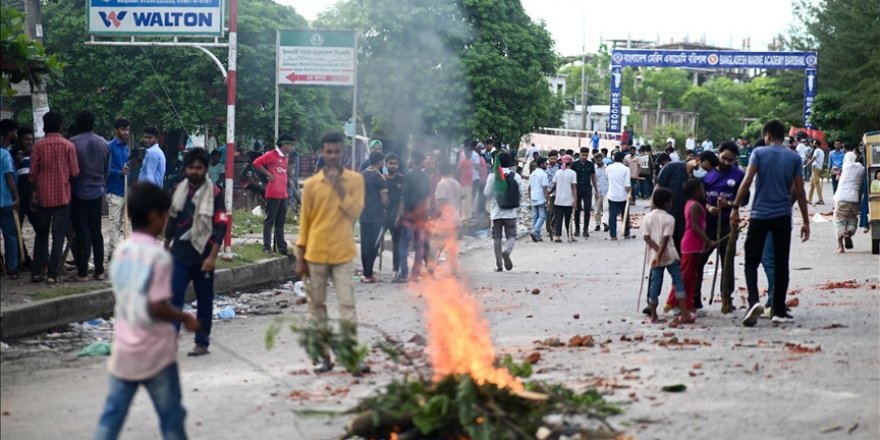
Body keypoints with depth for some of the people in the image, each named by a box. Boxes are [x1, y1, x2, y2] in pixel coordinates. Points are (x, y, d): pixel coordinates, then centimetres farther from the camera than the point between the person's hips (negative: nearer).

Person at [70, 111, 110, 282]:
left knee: (82, 231, -1)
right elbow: (107, 170, 9)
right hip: (97, 192, 4)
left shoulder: (73, 143, -13)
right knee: (96, 231, 10)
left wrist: (68, 189, 6)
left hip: (79, 192, -4)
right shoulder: (103, 143, 3)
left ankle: (82, 272, -1)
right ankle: (99, 271, 10)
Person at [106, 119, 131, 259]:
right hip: (114, 190, -8)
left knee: (120, 222, 11)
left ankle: (112, 251, 19)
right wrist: (120, 172, -26)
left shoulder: (127, 148, 14)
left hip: (125, 190, 8)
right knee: (114, 223, -6)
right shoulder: (110, 147, -10)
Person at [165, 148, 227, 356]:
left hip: (202, 255, -3)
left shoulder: (214, 193, -8)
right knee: (173, 297, -6)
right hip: (179, 254, 3)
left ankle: (202, 343, 18)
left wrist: (212, 256, -17)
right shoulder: (179, 190, 7)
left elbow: (221, 226, -11)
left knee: (204, 301, 8)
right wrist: (166, 248, 19)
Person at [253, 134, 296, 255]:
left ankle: (282, 247, 15)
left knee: (280, 223, 12)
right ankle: (267, 247, -3)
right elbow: (256, 163, -14)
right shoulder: (271, 154, -8)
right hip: (273, 194, -8)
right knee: (269, 221, -5)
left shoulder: (285, 157, 17)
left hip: (283, 194, 8)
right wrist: (268, 174, -12)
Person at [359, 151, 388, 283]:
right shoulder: (380, 177, -12)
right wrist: (384, 206, 6)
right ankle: (368, 275, 0)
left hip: (364, 215, 7)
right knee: (373, 246, -1)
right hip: (377, 216, -7)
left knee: (365, 244, 11)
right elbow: (384, 199, -13)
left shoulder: (362, 175, 8)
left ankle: (366, 273, 15)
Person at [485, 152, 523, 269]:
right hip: (511, 212, 0)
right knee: (511, 236, 4)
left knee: (497, 238, 8)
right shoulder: (516, 176, -3)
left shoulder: (492, 176, -6)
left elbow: (487, 193, -4)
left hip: (496, 212, 0)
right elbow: (521, 192, 2)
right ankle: (506, 251, -29)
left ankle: (499, 264, 6)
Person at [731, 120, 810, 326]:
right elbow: (799, 192, 2)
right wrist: (806, 221, 7)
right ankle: (779, 311, 11)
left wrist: (735, 208, -7)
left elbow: (747, 182, -11)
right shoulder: (794, 158, 4)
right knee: (781, 263, 9)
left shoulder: (759, 153, -2)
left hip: (759, 215, -2)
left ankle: (754, 301, -18)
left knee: (752, 260, 5)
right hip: (782, 216, 2)